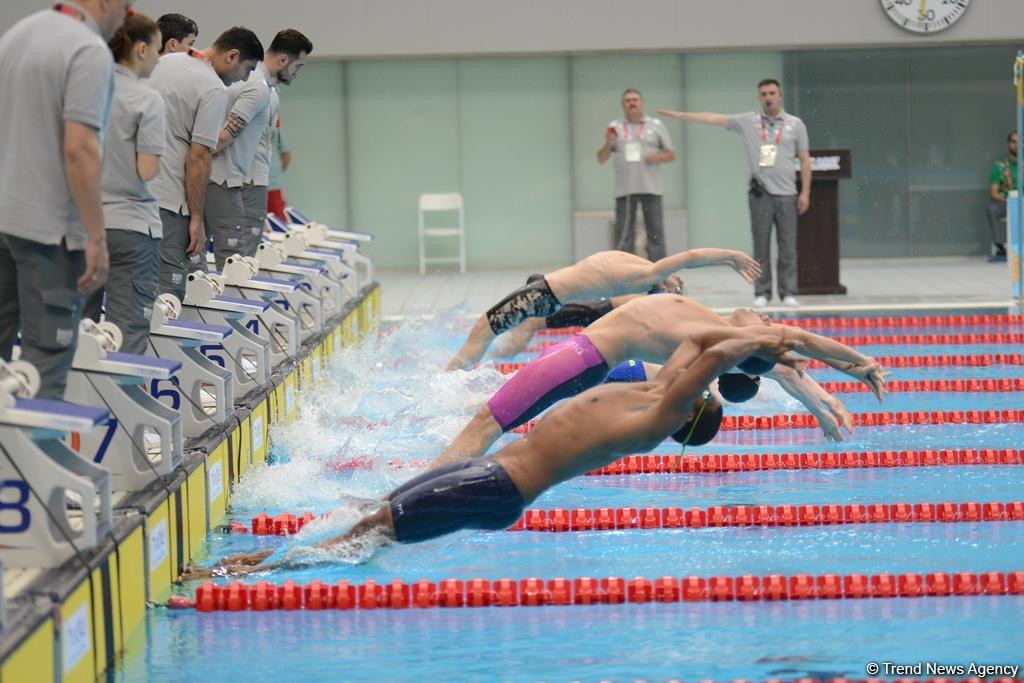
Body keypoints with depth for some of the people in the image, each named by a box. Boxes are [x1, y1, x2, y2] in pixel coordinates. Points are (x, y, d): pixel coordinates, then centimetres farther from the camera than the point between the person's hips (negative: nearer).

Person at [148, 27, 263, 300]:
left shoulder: (165, 61, 13)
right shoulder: (215, 90, -12)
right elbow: (198, 157, -15)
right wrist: (196, 218, -10)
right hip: (169, 200, -9)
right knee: (168, 291, -8)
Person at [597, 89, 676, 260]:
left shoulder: (656, 126, 9)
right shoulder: (615, 128, 12)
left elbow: (671, 155, 11)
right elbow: (601, 159, 12)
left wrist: (657, 157, -9)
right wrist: (608, 144, -7)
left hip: (651, 188, -1)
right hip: (624, 189, 1)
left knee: (656, 233, -2)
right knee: (623, 236, 0)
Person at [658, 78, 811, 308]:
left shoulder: (795, 124, 6)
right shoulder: (749, 121, 6)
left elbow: (805, 160, 7)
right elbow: (713, 118, 4)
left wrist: (805, 192, 0)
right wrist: (679, 115, -1)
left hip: (787, 194, 0)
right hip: (760, 194, 0)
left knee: (788, 247, 0)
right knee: (761, 247, 2)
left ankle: (788, 293, 4)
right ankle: (762, 293, 6)